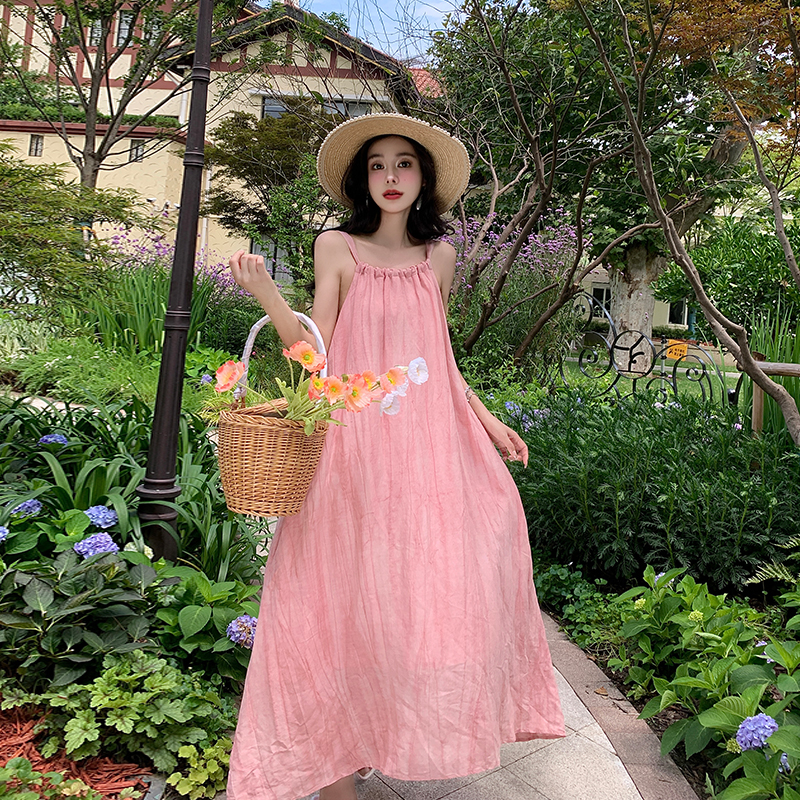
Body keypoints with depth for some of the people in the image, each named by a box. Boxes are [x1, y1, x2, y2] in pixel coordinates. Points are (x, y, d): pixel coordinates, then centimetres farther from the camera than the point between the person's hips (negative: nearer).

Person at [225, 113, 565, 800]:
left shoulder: (438, 255, 13)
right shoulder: (336, 247, 4)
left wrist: (488, 421, 15)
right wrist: (264, 291, -15)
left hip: (427, 437, 3)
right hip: (355, 436, -3)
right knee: (350, 585, -3)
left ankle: (432, 726, 20)